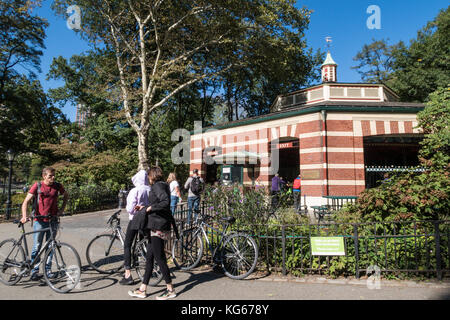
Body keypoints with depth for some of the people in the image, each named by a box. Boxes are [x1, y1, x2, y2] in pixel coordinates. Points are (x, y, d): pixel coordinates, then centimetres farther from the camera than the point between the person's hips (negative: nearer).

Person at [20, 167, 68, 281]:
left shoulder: (58, 186, 1)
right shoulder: (37, 186, -6)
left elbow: (66, 196, 20)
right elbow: (26, 201, -9)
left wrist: (62, 209, 9)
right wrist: (24, 216, -23)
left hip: (53, 220, 2)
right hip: (39, 220, -2)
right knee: (37, 247, 1)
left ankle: (48, 269, 21)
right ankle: (34, 271, 14)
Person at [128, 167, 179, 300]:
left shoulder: (158, 186, -13)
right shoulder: (162, 186, 17)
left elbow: (166, 202, -28)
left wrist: (151, 207, -16)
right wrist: (144, 207, 29)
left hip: (158, 228, -10)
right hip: (156, 228, 10)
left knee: (159, 258, -1)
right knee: (149, 257, 15)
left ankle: (170, 290, 11)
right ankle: (142, 290, 25)